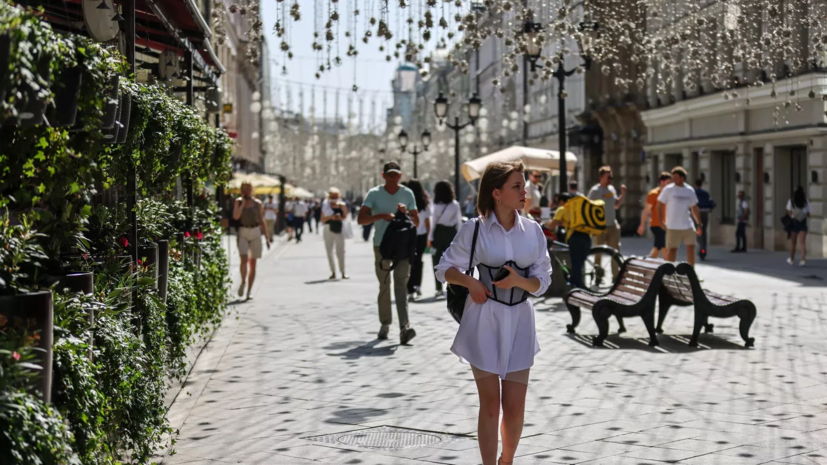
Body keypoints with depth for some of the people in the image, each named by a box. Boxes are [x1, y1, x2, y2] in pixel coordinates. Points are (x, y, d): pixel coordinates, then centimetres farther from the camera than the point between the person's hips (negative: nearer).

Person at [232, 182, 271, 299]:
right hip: (243, 233, -1)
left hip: (255, 233, 1)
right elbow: (235, 216, -11)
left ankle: (250, 290, 9)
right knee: (244, 259, -19)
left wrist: (267, 237, 8)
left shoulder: (257, 203, 7)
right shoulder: (238, 201, 4)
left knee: (252, 263, 2)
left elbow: (261, 220, 12)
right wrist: (243, 202, -9)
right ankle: (243, 282, 4)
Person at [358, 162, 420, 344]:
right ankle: (385, 324, 23)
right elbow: (361, 218, -7)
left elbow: (416, 222, 12)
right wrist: (381, 215, -21)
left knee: (401, 284, -13)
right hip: (381, 245, 0)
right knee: (384, 287, 8)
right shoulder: (374, 194, 2)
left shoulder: (407, 194, 8)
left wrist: (406, 213, -8)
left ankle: (404, 327, -23)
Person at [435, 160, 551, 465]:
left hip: (519, 322, 3)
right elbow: (445, 268, 4)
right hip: (484, 320, -2)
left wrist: (519, 281, -18)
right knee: (490, 404, 2)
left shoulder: (533, 230, 2)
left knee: (515, 407, 5)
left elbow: (542, 282, 2)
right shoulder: (475, 229, -5)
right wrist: (470, 282, -14)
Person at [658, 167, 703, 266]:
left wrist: (699, 224, 12)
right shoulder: (668, 189, -4)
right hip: (673, 227, -4)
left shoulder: (690, 190, 7)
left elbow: (695, 208, 15)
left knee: (691, 247, 3)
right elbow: (660, 206, -3)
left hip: (687, 225, 4)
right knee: (672, 249, -2)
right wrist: (662, 222, -10)